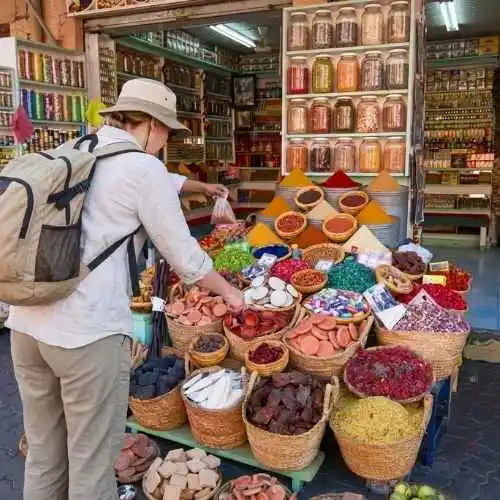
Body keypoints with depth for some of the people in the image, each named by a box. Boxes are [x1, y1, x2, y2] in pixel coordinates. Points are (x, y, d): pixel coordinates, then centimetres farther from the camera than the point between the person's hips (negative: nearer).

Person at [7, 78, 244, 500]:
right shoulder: (143, 167, -7)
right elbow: (183, 254, -2)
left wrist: (203, 187, 44)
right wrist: (229, 292, 14)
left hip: (28, 319, 8)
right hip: (87, 328, -8)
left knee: (44, 454, 22)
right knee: (92, 461, 10)